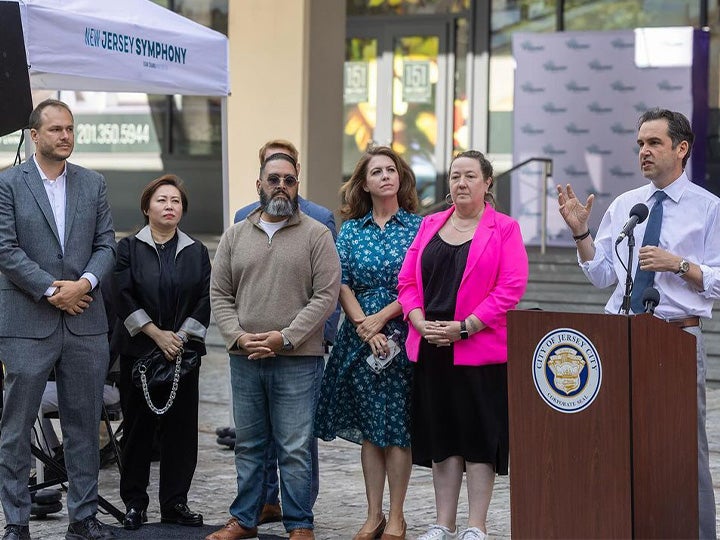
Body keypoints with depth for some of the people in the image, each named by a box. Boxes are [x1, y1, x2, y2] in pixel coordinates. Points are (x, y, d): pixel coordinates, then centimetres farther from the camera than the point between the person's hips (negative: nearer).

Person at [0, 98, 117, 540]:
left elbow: (106, 244, 7)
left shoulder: (94, 184, 10)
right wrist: (52, 290, -14)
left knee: (84, 424, 8)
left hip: (86, 321, 4)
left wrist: (84, 283, -11)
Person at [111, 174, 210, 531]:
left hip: (184, 351, 2)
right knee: (138, 428, 0)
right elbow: (124, 298, -6)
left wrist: (181, 336, -9)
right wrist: (158, 334, -13)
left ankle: (175, 503, 9)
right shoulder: (129, 248, 3)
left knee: (181, 427, 1)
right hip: (138, 351, -2)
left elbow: (205, 301, 4)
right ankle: (134, 502, 8)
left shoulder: (196, 252, 11)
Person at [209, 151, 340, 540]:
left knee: (295, 448, -1)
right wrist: (238, 336, -7)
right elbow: (219, 295, 10)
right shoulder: (234, 236, 11)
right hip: (244, 360, 4)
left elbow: (326, 296, -7)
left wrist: (285, 337, -14)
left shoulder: (316, 235, 0)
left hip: (298, 359, -4)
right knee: (248, 445, 12)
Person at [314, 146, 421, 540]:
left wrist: (381, 318, -12)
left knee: (398, 426, -1)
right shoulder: (351, 230, 9)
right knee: (369, 427, 6)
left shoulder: (418, 226, 1)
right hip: (359, 339, 3)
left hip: (402, 334, -3)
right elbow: (342, 284, 3)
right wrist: (364, 327, -10)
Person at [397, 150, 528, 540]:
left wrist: (464, 327, -16)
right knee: (441, 435, 8)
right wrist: (421, 322, -7)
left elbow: (511, 288, -10)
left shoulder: (504, 229, -1)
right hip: (431, 348, 5)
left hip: (480, 349, -4)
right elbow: (407, 281, 11)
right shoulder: (431, 226, 13)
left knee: (480, 435, -1)